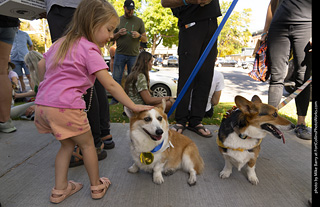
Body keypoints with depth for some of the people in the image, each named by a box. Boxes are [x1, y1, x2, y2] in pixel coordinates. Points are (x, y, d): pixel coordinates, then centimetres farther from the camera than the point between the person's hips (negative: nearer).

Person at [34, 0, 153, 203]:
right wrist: (134, 106, -9)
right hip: (66, 107, -8)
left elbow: (41, 64, 25)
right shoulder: (89, 49, -10)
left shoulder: (62, 42, 16)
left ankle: (60, 189, 30)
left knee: (68, 144, 22)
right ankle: (97, 186, 28)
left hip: (43, 104, 8)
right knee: (87, 144, 12)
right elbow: (110, 85, -14)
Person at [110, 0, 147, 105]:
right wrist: (119, 34, -6)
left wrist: (139, 35, -12)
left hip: (134, 55, 0)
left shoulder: (139, 21, 11)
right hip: (120, 54, 1)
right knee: (116, 78, -1)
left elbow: (145, 39, 10)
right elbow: (112, 37, 15)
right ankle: (115, 99, 9)